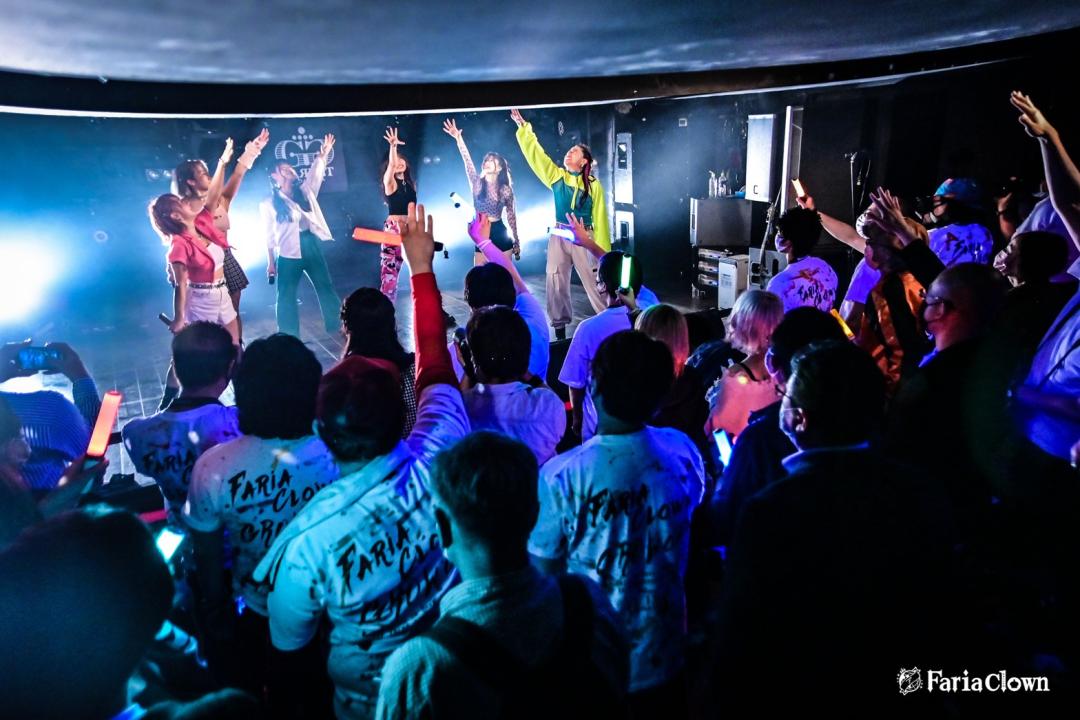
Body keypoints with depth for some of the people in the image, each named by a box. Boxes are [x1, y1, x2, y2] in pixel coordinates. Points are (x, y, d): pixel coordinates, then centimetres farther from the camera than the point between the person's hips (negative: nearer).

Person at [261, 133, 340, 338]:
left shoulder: (305, 192, 13)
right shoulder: (268, 204, 1)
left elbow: (315, 174, 3)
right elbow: (269, 235, 2)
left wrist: (323, 155, -12)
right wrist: (271, 262, 1)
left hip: (311, 245, 4)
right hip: (288, 254, -3)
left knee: (326, 288, 8)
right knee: (286, 297, 2)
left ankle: (339, 327, 17)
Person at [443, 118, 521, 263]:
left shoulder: (505, 189, -1)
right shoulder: (477, 183, 4)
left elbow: (511, 216, 5)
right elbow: (467, 161, -6)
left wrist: (516, 242, 7)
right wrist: (459, 138, -15)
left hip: (500, 234, -2)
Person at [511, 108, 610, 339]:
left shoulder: (593, 185, -2)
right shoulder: (556, 176, 5)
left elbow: (600, 218, -2)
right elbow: (535, 153, 3)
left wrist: (602, 249, -5)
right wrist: (522, 126, -3)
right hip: (559, 237, 3)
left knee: (594, 282, 0)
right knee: (556, 283, 5)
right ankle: (559, 325, 17)